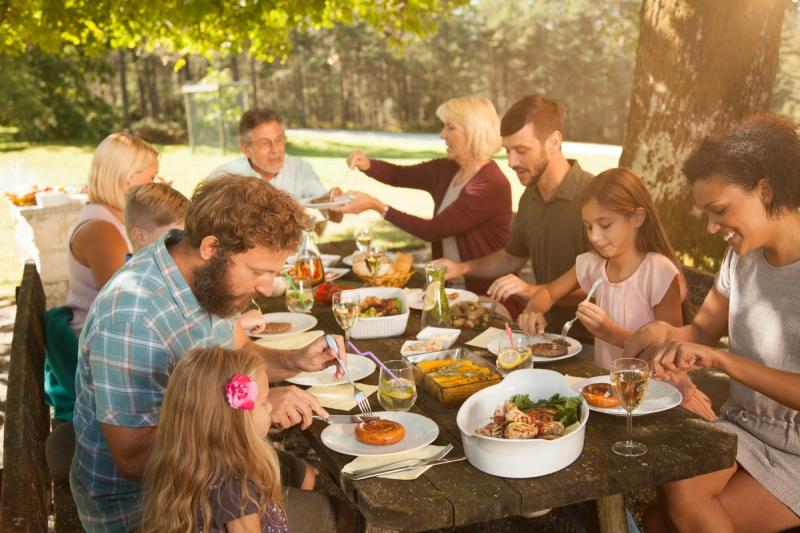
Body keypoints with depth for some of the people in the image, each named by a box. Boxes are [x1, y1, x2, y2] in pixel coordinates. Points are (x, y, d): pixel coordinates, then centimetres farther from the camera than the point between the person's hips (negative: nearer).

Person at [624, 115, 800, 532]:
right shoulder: (742, 255, 3)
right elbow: (702, 330, 7)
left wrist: (721, 359, -31)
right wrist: (663, 333, -13)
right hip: (743, 425, 5)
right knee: (677, 497, -19)